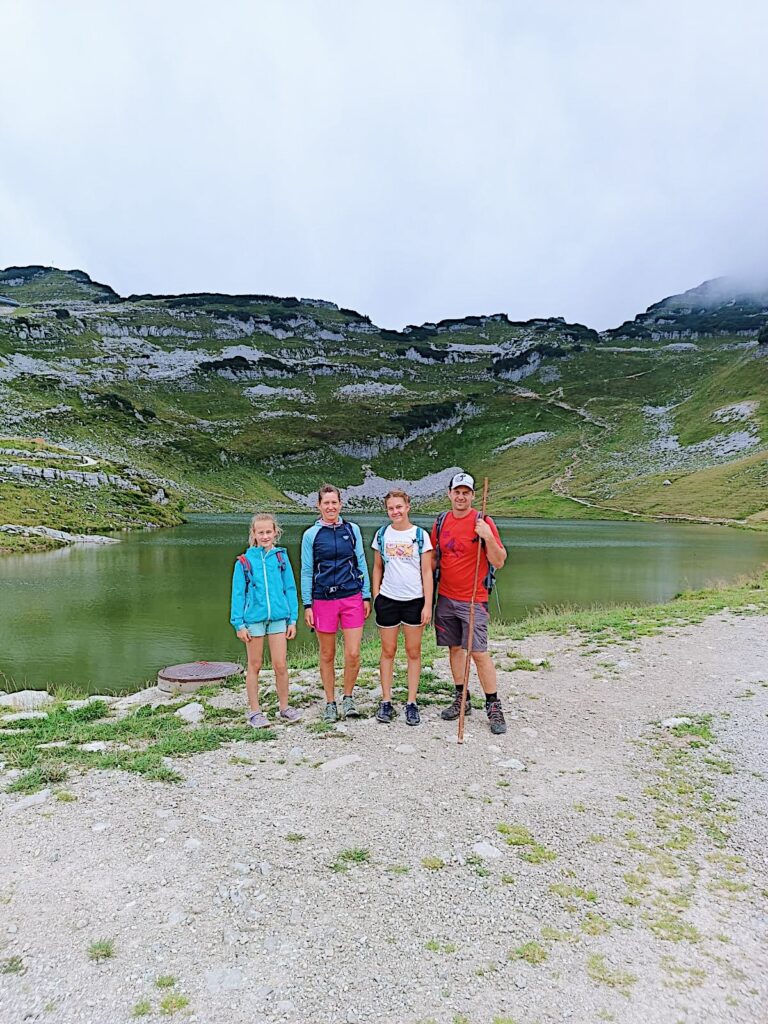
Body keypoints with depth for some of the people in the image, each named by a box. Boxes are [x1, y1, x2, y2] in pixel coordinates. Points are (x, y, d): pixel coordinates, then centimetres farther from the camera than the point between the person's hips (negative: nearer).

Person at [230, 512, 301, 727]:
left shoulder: (281, 557, 3)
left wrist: (293, 620, 3)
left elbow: (290, 589, 6)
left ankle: (284, 708, 21)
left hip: (278, 618, 1)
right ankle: (255, 712, 22)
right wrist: (239, 623, -4)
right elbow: (238, 594, 1)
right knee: (254, 666, 10)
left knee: (281, 666, 4)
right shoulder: (244, 561, -1)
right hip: (254, 619, -1)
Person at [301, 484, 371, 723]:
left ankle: (348, 699, 20)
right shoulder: (311, 535, 1)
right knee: (327, 655, 9)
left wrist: (366, 596, 7)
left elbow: (361, 564, 10)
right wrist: (307, 605, 0)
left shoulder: (352, 530, 5)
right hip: (323, 600, 0)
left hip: (352, 598, 1)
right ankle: (330, 703, 24)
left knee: (353, 654, -3)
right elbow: (306, 572, 4)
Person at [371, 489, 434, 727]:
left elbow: (426, 572, -2)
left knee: (413, 652, 6)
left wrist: (428, 603, -7)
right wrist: (375, 596, 5)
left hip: (414, 600, -1)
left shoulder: (420, 535, -2)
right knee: (388, 651, 7)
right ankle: (386, 701, 16)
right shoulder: (382, 535, 5)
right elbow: (378, 568, 12)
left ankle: (412, 703, 14)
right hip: (387, 599, 2)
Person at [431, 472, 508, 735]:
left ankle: (493, 706, 6)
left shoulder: (483, 522, -8)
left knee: (479, 652, -5)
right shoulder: (441, 522, 7)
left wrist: (488, 537, -24)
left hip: (473, 600, -5)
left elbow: (499, 562, -10)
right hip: (445, 598, 5)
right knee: (454, 648, 12)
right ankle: (461, 699, 24)